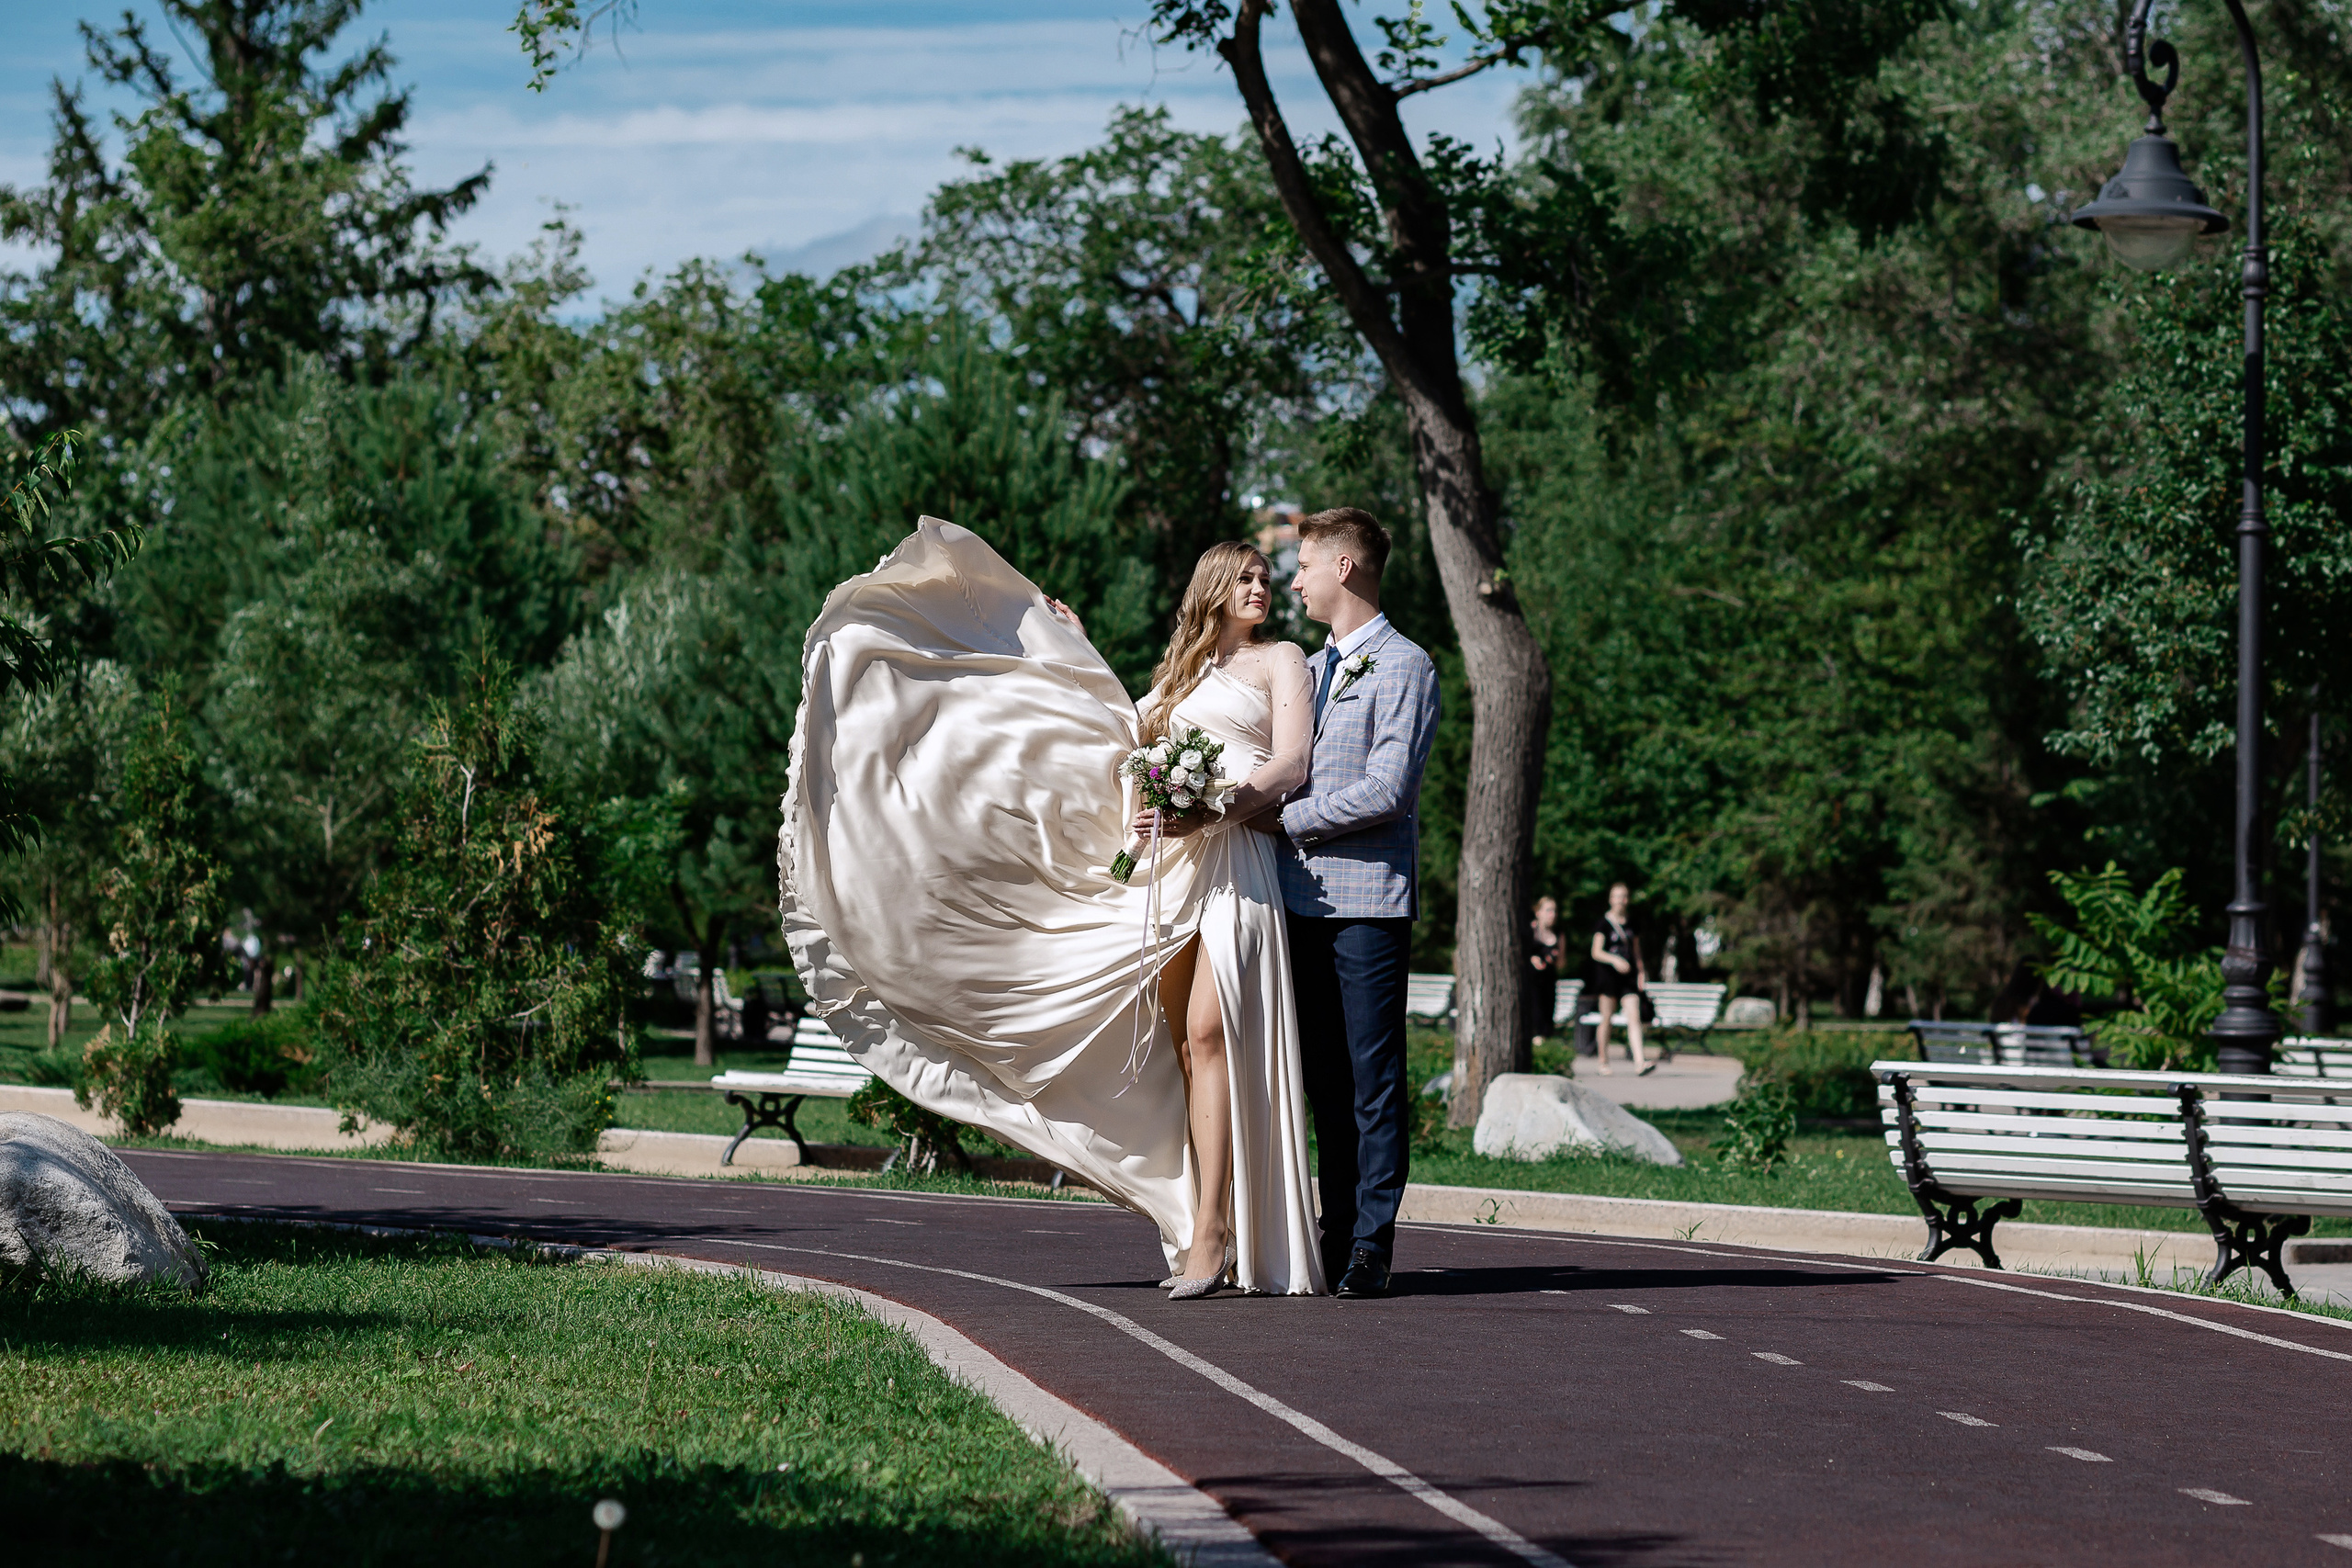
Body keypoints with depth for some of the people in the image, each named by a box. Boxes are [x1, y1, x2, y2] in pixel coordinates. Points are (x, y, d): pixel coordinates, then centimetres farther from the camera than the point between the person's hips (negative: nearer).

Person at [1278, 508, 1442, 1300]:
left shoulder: (1403, 668, -5)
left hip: (1369, 896, -7)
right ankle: (1338, 1232, 10)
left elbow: (1387, 791, -14)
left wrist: (1281, 818, -11)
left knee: (1372, 1077, -6)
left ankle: (1372, 1242, -5)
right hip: (1305, 894, 7)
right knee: (1325, 1077, 7)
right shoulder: (1310, 668, 21)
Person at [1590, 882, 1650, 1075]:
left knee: (1634, 1017, -10)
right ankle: (1603, 1062, 17)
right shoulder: (1604, 923, -3)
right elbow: (1596, 952, -10)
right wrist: (1614, 960, -26)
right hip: (1608, 973, -3)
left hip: (1629, 975, 3)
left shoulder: (1632, 923, 11)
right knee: (1606, 1019, 3)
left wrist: (1641, 971, 9)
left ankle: (1639, 1063, -19)